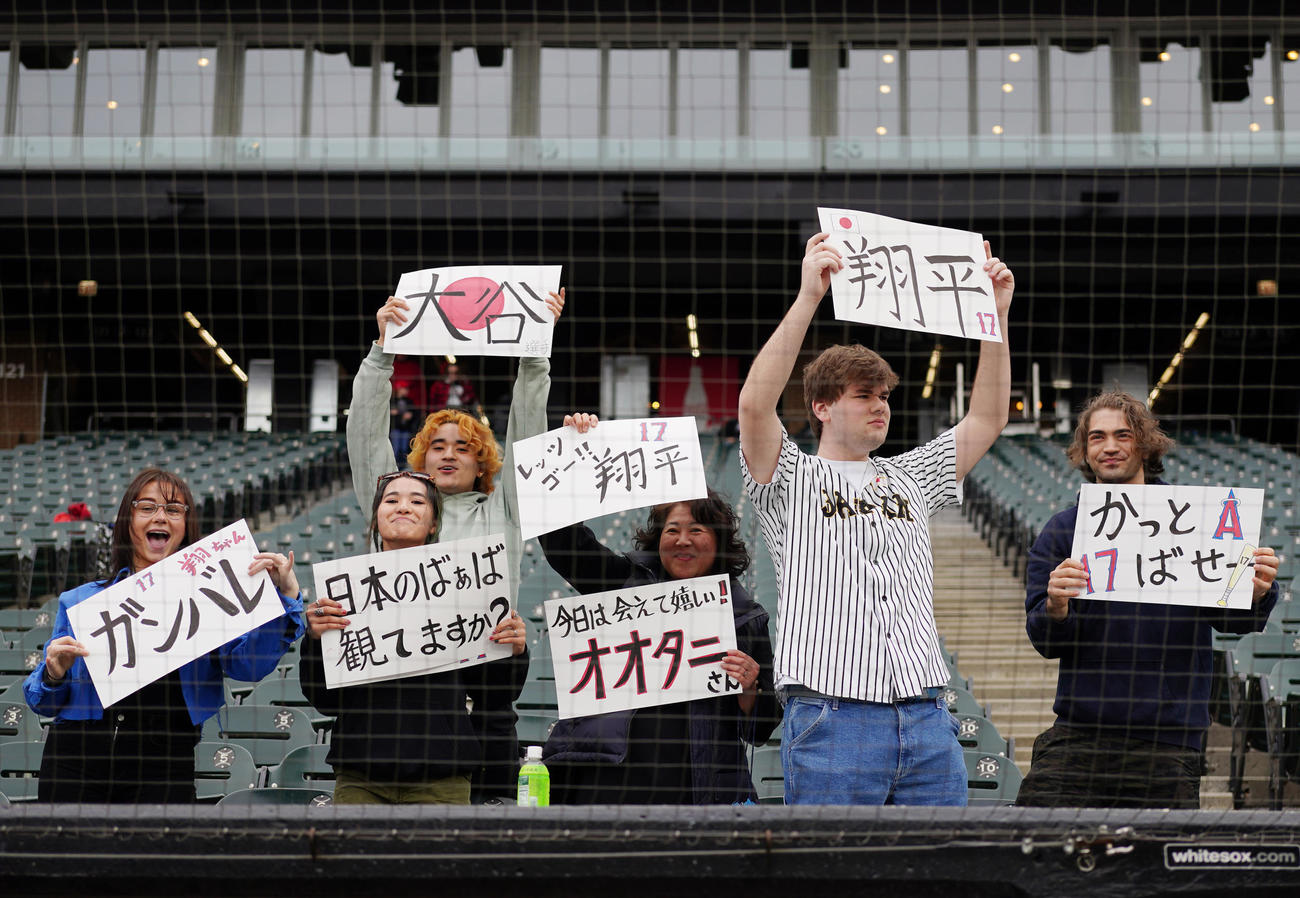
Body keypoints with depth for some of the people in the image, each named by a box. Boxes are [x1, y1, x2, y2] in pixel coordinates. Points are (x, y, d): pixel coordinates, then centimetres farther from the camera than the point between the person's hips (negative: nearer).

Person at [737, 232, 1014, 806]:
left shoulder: (909, 479, 23)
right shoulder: (793, 480, 6)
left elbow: (987, 419, 20)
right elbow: (755, 404, -12)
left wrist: (997, 311, 12)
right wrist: (808, 296, -17)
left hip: (927, 723, 5)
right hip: (831, 721, -5)